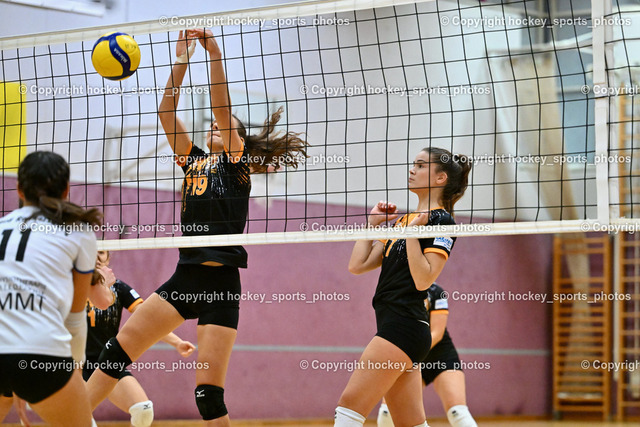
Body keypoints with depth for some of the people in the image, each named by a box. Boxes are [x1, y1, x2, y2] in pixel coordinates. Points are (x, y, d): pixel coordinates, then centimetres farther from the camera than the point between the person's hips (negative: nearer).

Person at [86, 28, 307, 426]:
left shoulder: (237, 163, 5)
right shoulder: (193, 160, 17)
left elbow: (223, 108, -8)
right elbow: (167, 113, 8)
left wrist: (214, 51, -13)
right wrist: (182, 60, 1)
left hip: (220, 283, -5)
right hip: (184, 277, 5)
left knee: (209, 388, -9)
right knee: (120, 347, -4)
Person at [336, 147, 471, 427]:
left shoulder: (441, 221, -5)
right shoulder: (404, 220, 20)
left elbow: (423, 279, -17)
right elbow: (358, 265, 18)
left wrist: (412, 231, -14)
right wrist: (373, 222, 18)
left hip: (404, 326, -10)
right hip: (393, 326, 10)